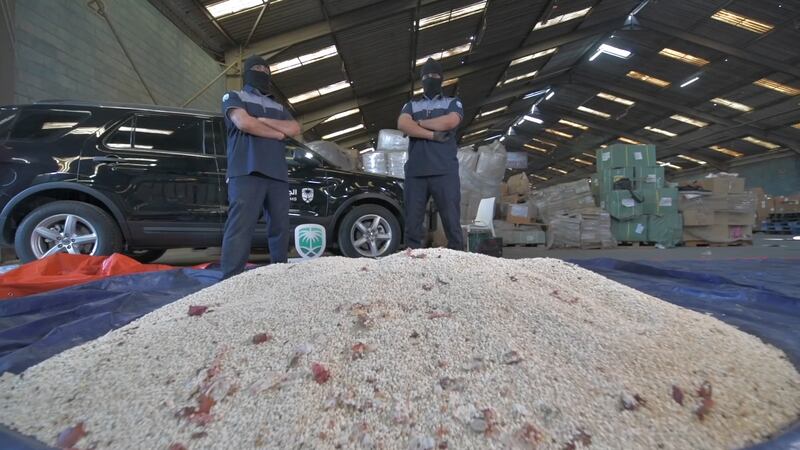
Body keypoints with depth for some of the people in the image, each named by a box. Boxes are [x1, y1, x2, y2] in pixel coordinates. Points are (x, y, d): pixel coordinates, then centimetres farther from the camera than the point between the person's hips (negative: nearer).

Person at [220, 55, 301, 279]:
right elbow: (244, 122, -7)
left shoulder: (278, 107, 29)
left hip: (278, 175, 6)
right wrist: (279, 133, 4)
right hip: (247, 172, -5)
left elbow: (295, 129, 10)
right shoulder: (234, 97, 14)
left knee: (280, 228, 3)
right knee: (240, 228, -14)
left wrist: (263, 120, -1)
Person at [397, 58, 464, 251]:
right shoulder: (411, 105, 22)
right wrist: (433, 134, -8)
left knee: (451, 220, -4)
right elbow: (402, 124, 0)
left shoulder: (453, 103, 17)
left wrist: (420, 123, 2)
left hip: (445, 171, -2)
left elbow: (450, 121, -6)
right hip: (415, 172, 2)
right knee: (413, 221, 1)